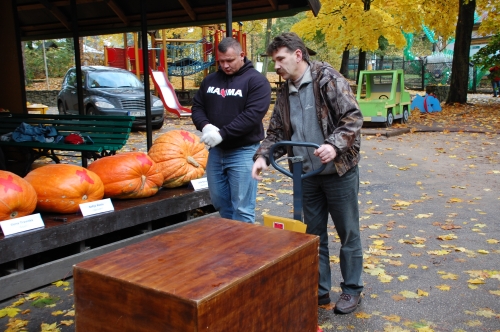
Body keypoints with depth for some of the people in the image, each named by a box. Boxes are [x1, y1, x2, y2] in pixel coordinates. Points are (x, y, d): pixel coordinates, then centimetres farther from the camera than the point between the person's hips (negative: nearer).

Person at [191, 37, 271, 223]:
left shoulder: (256, 80, -8)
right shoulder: (210, 80, 11)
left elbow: (253, 115, -18)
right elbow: (197, 107, 12)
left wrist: (222, 134, -22)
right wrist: (205, 126, -10)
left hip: (243, 152, -6)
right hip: (216, 150, 7)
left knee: (242, 208, -2)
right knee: (219, 201, 16)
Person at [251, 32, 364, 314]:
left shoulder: (327, 79, -11)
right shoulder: (286, 94, 9)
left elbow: (353, 117, -16)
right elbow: (277, 133, 11)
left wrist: (335, 145, -31)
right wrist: (263, 156, -7)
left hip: (339, 172, -6)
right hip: (308, 175, 6)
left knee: (348, 234, 8)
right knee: (314, 235, 14)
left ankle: (352, 289, 24)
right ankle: (320, 290, 28)